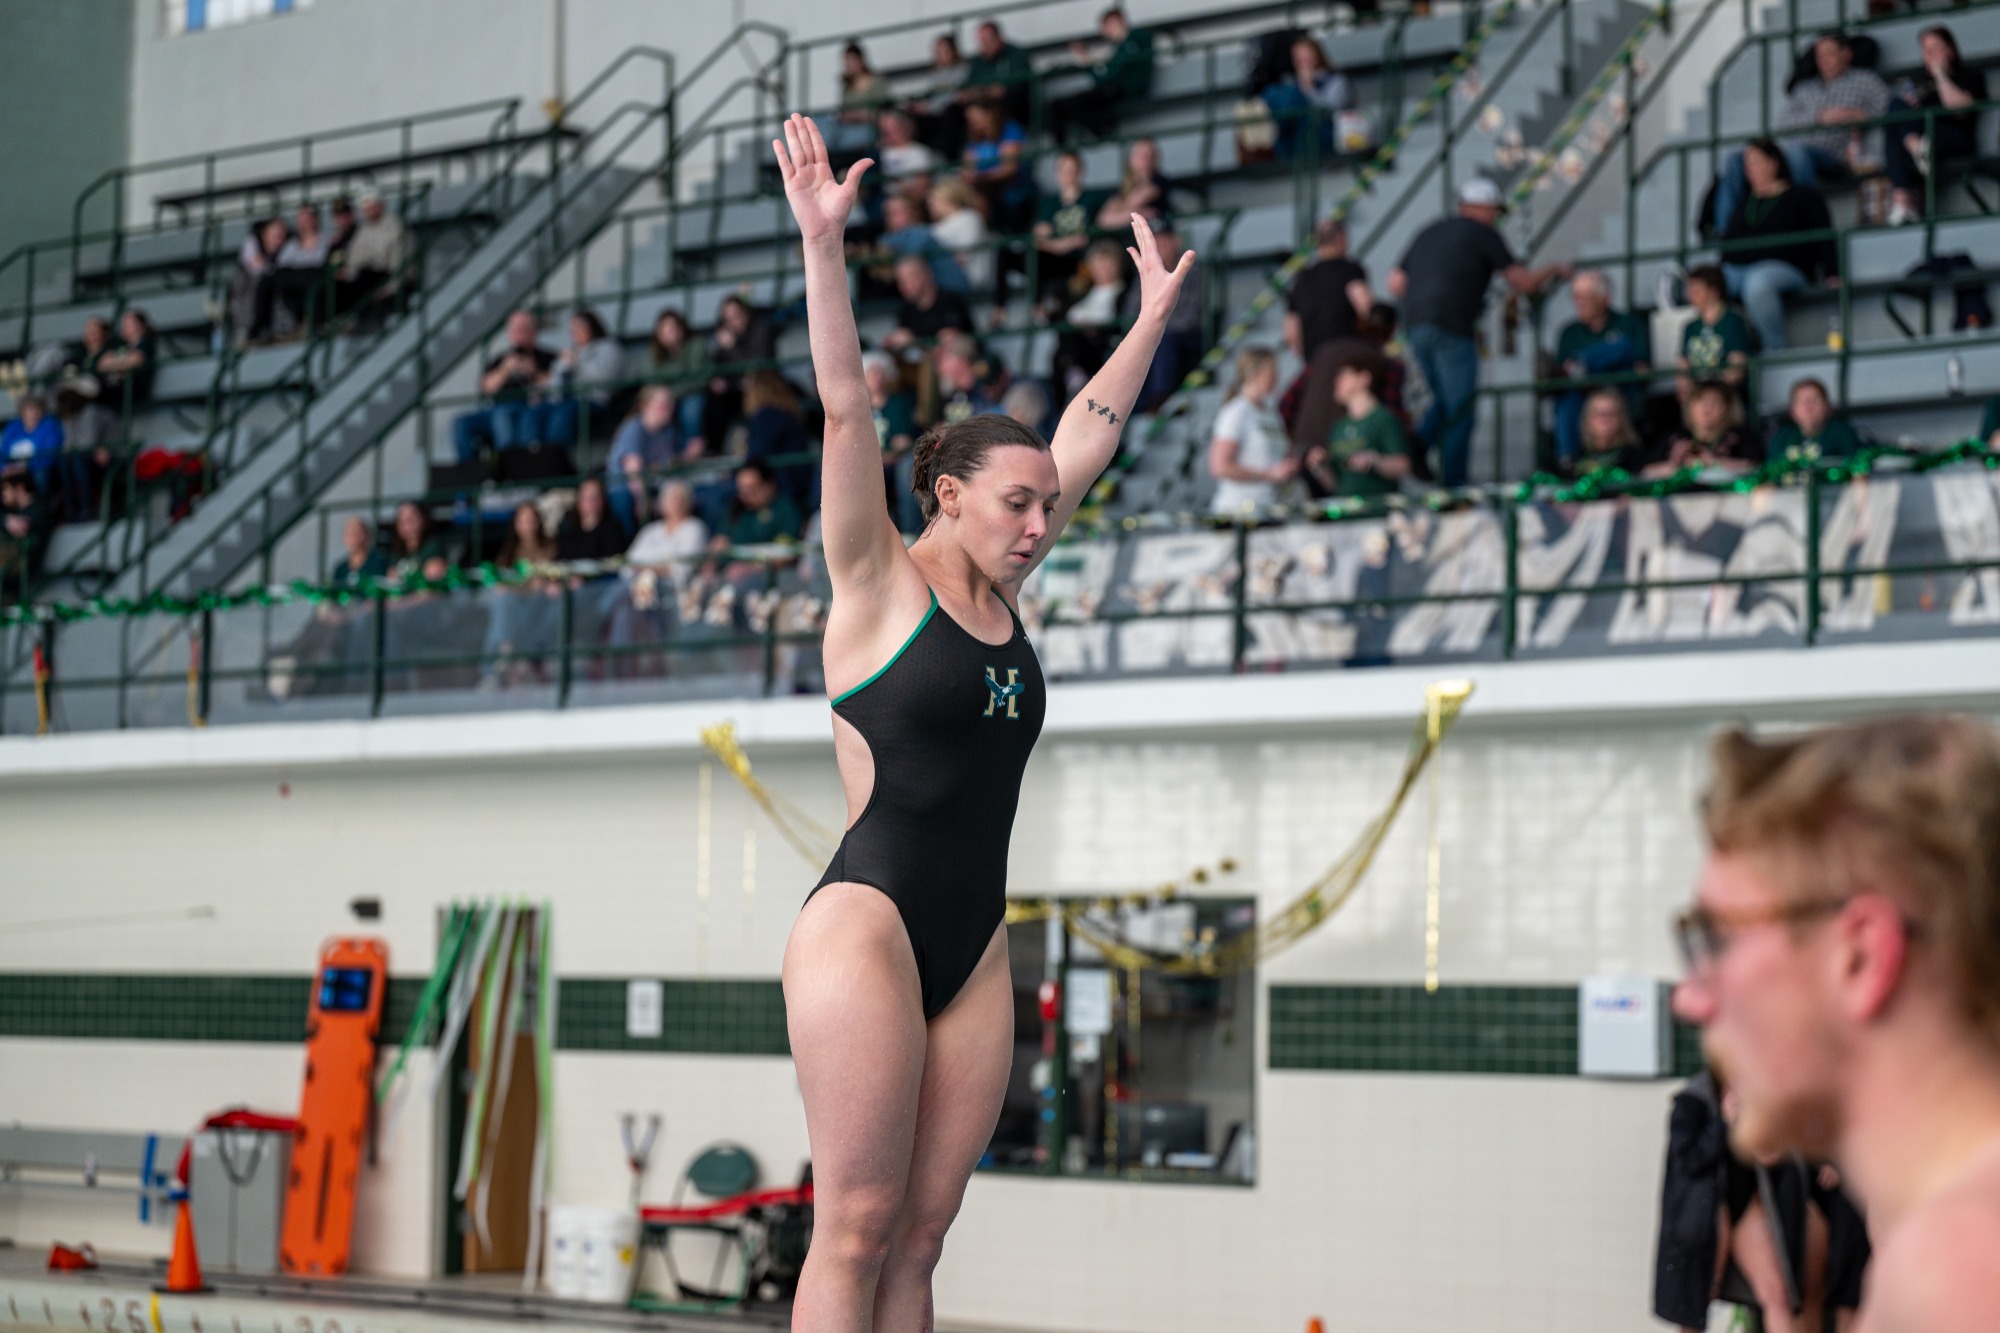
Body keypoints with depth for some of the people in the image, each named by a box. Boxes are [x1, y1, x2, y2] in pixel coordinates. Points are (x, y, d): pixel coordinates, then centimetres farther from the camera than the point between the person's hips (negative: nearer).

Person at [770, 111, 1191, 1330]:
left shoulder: (1001, 591, 15)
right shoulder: (880, 582, -2)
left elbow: (1090, 434, 22)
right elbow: (847, 407, -11)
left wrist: (1156, 312, 27)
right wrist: (823, 243, -19)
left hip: (975, 945, 7)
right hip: (869, 922, -7)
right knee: (856, 1227, -8)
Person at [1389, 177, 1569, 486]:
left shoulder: (1429, 233, 23)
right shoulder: (1485, 234, 5)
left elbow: (1396, 283, 18)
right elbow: (1524, 282, 4)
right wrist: (1553, 270, 22)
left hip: (1415, 325, 6)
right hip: (1451, 330, -6)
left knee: (1443, 403, 21)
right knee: (1460, 411, -1)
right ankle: (1454, 487, -3)